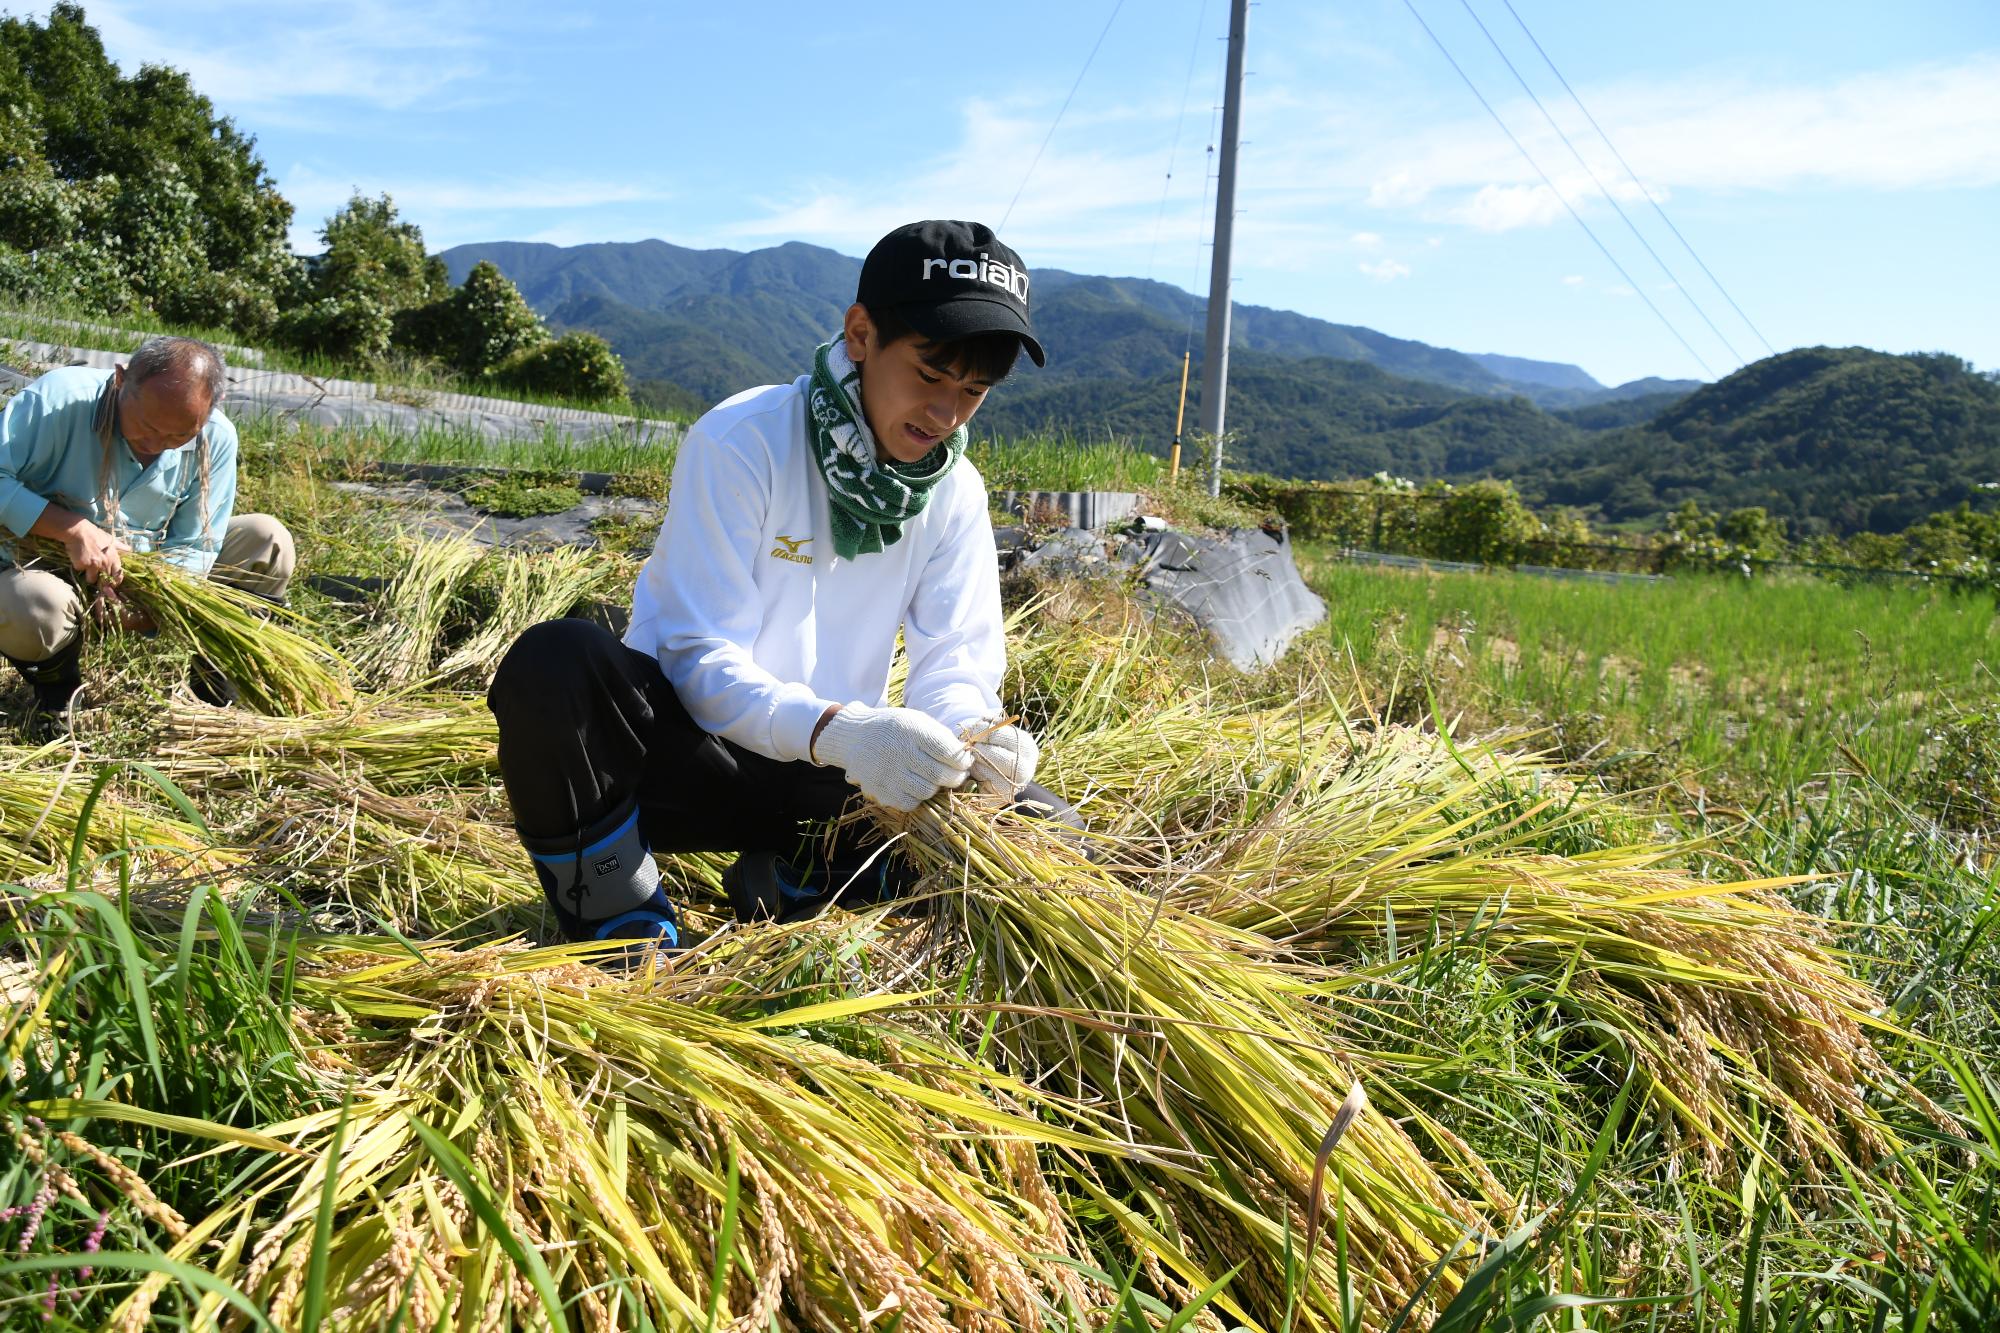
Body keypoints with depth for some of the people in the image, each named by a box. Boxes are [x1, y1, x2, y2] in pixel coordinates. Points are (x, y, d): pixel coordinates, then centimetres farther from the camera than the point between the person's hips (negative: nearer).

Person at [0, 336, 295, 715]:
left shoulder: (216, 438, -13)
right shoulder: (60, 398, -23)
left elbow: (194, 545, -10)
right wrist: (73, 528, -35)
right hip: (45, 563, -3)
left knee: (268, 540, -13)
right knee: (34, 607, -40)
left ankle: (216, 683, 2)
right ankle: (59, 691, -2)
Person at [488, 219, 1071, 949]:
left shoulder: (955, 492, -2)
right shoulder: (742, 442, -18)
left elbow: (958, 662, -4)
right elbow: (700, 660, -23)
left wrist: (972, 731, -29)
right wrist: (838, 730, -40)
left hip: (823, 779, 4)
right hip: (687, 759, -4)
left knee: (1040, 828, -13)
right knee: (556, 661, -35)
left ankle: (797, 885, -4)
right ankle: (624, 926, -14)